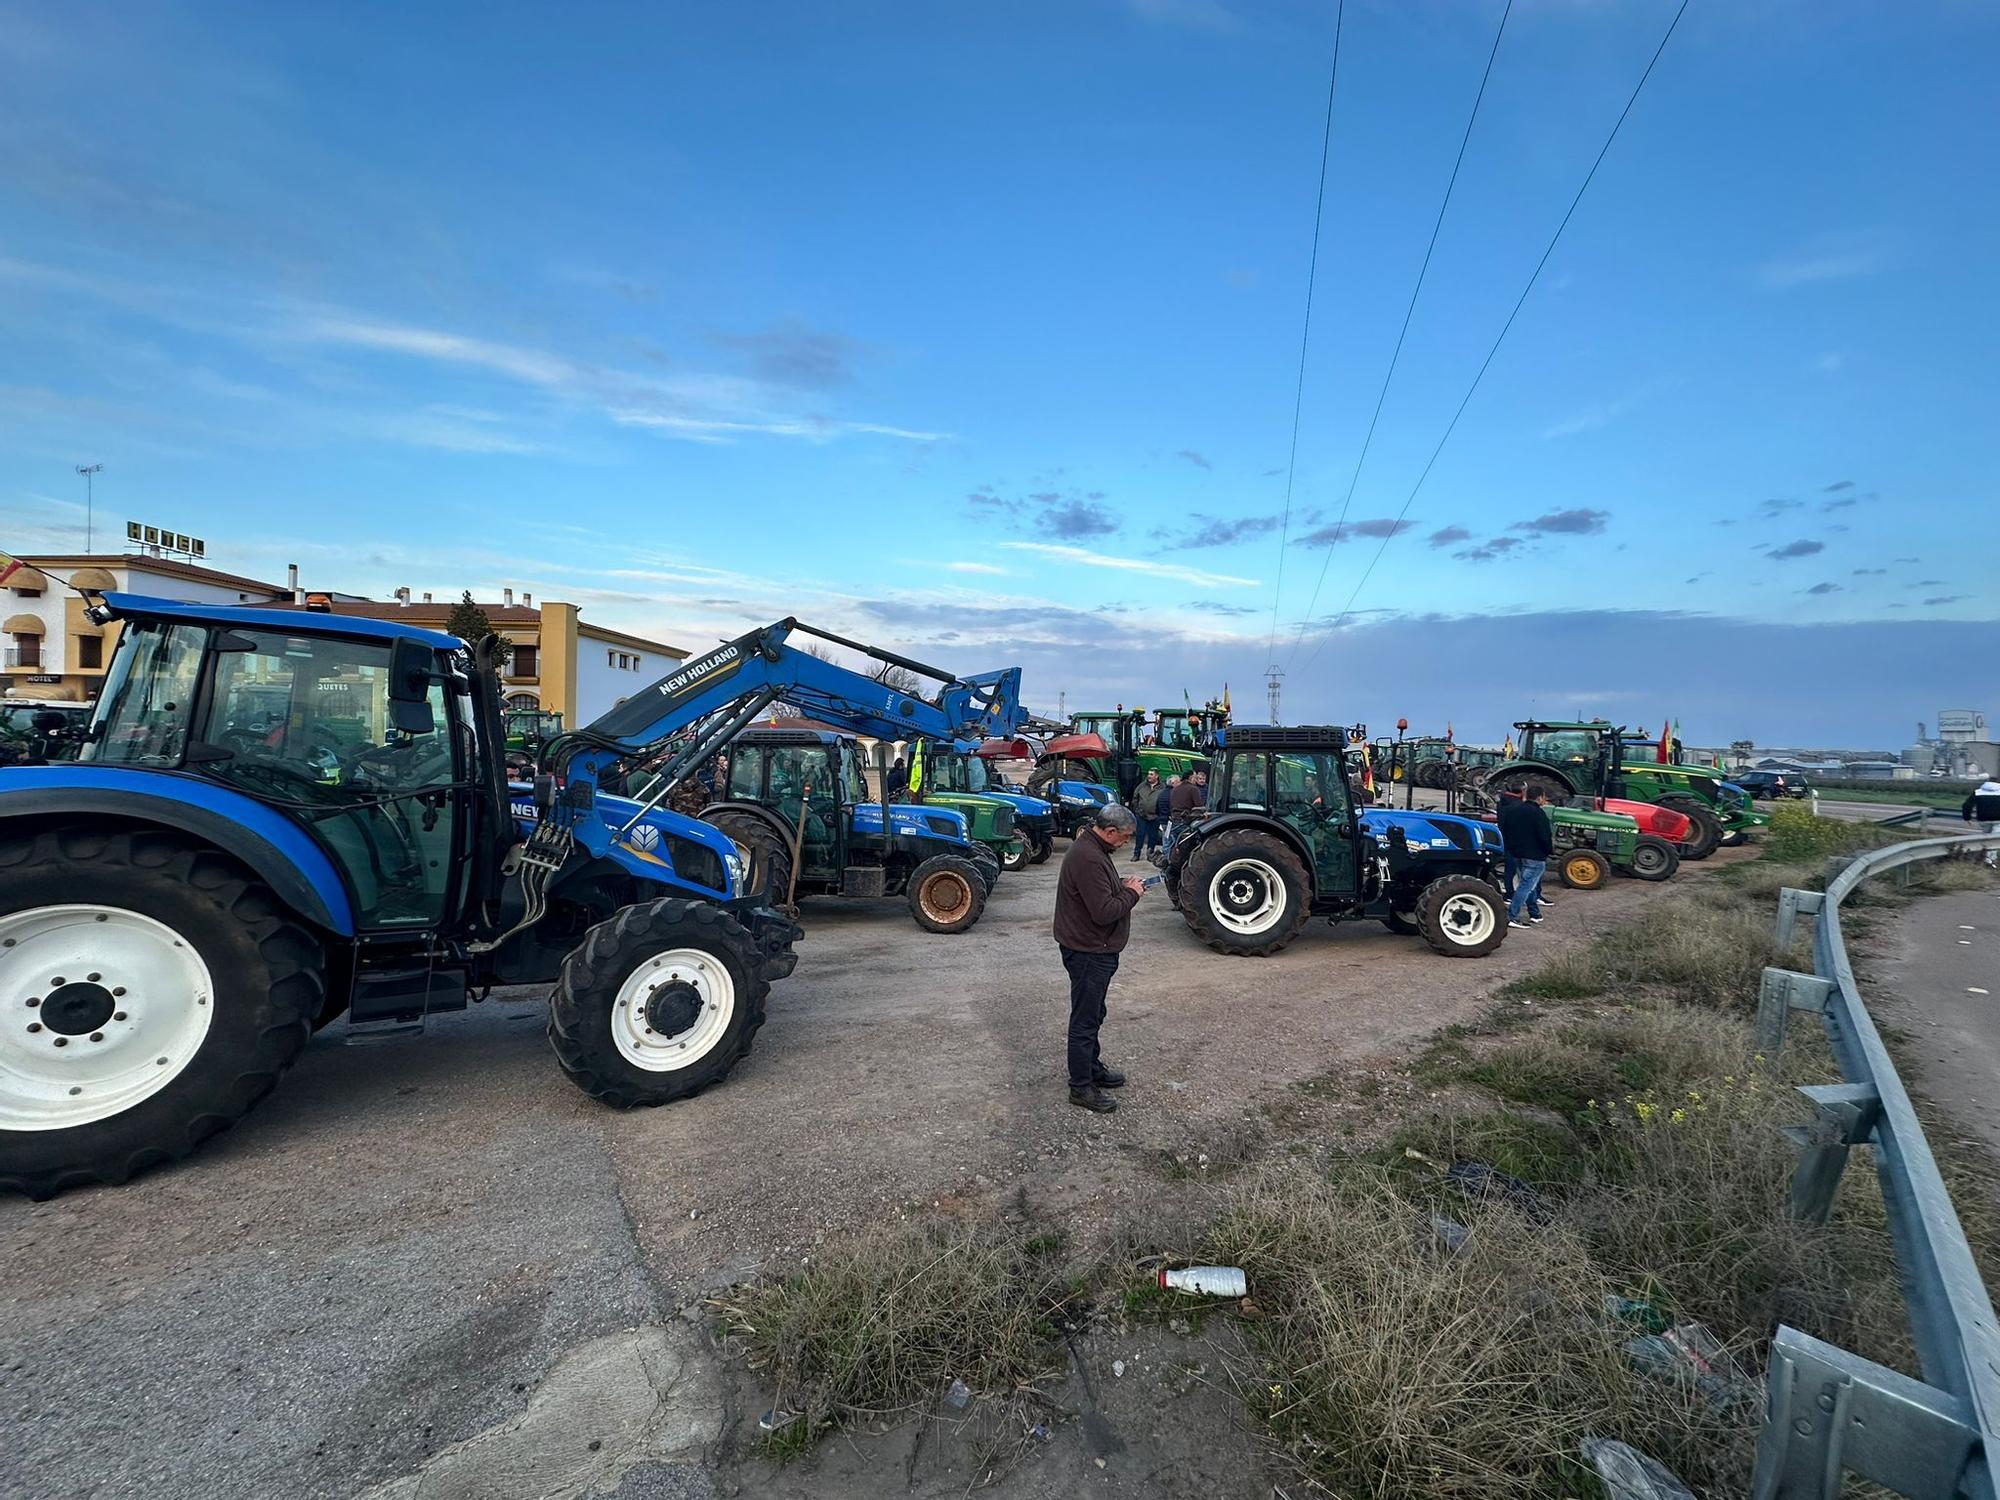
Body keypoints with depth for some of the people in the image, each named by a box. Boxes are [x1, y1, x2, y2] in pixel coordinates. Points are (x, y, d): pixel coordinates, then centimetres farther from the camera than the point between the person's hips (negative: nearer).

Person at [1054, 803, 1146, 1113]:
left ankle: (1092, 1067, 39)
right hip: (1088, 951, -11)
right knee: (1085, 1019, 2)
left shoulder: (1094, 848, 7)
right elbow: (1104, 912, -29)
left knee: (1093, 1015, 24)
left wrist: (1123, 885, 4)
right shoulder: (1089, 859, -27)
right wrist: (1131, 893, -14)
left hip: (1094, 950, 11)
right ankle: (1081, 1087, 14)